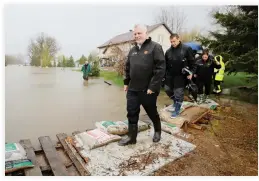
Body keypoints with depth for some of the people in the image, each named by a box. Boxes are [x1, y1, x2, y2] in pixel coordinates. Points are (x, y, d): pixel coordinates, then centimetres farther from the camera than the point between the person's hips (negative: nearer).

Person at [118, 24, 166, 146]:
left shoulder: (155, 47, -8)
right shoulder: (132, 50, 13)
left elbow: (160, 68, -16)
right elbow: (127, 68, 19)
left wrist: (153, 86, -19)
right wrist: (126, 83, 12)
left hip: (148, 90, -5)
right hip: (132, 89, 6)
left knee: (152, 113, 14)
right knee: (132, 114, 8)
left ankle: (157, 131, 40)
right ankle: (132, 137, 24)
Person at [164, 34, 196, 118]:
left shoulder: (186, 49, -5)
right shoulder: (168, 51, 6)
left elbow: (192, 62, -3)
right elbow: (165, 64, 11)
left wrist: (191, 72, -12)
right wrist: (165, 74, 7)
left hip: (180, 76, -4)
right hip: (170, 75, 5)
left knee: (178, 93, 2)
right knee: (168, 90, 15)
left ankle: (177, 110, 17)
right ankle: (175, 103, 41)